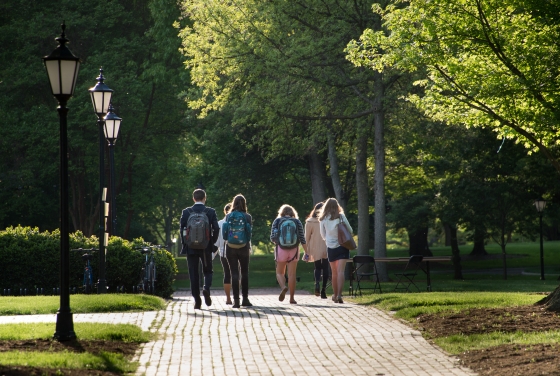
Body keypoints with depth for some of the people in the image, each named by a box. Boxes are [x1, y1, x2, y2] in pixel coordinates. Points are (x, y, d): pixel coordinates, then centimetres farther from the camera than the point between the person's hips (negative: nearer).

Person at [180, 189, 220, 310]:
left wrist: (184, 244, 7)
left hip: (191, 247, 0)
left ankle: (197, 300, 1)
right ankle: (206, 288, -13)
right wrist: (212, 242, 6)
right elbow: (216, 229, -6)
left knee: (193, 273, 5)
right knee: (207, 271, 15)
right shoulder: (210, 212, -2)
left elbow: (182, 229, -2)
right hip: (206, 248, 0)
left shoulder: (186, 212, 0)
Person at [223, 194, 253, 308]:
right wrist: (249, 247, 11)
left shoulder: (228, 216, -2)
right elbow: (250, 233, -2)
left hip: (230, 248, 0)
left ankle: (236, 300, -4)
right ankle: (245, 299, 12)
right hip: (243, 248, 0)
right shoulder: (247, 217, -5)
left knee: (234, 273, 2)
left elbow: (225, 234, 1)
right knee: (244, 273, 11)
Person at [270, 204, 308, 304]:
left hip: (280, 249, -1)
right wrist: (306, 252, 4)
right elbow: (302, 239, -1)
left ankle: (283, 287, -17)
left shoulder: (277, 221, 0)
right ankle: (291, 298, 6)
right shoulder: (297, 222, 2)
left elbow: (272, 238, -2)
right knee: (292, 274, 6)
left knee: (280, 272, 12)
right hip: (294, 250, 1)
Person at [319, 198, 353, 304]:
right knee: (340, 271, -9)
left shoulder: (323, 219, 0)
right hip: (342, 246, -2)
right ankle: (339, 295, -23)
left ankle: (335, 295, 22)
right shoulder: (341, 216, -5)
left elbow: (323, 235, 10)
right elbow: (350, 230, 2)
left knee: (334, 273, 14)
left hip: (331, 248, 2)